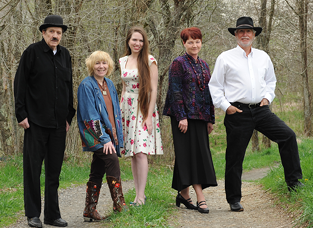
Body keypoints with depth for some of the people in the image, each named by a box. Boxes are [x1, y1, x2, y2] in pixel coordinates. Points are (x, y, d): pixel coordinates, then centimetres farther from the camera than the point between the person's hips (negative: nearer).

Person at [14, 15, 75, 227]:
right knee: (33, 168, 0)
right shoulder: (32, 52, -5)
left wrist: (69, 116, 13)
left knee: (54, 170, 10)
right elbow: (20, 84, -5)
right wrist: (21, 114, -10)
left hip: (58, 122, 5)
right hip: (36, 121, -5)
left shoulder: (65, 55, 11)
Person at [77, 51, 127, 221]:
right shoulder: (86, 85, -9)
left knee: (98, 172, 7)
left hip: (109, 135, 7)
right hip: (95, 135, -7)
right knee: (112, 159, -25)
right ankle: (119, 205, -23)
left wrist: (117, 136, 12)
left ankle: (90, 212, 12)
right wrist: (104, 138, -18)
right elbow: (90, 115, -14)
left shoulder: (109, 84, 13)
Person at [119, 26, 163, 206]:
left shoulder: (149, 61, -4)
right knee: (132, 154, 4)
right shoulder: (123, 61, 12)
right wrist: (120, 112, 12)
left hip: (144, 108, -5)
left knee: (141, 152, -13)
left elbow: (154, 90, -7)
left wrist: (149, 116, -13)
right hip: (127, 108, 5)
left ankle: (141, 197, -10)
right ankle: (139, 194, 10)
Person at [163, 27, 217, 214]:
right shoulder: (179, 63, -4)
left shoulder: (204, 65, 16)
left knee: (200, 154, 6)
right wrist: (182, 116, -17)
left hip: (200, 117, 7)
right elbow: (175, 91, -11)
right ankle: (200, 197, -9)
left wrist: (211, 119, 14)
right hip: (185, 116, -7)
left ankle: (184, 193, 16)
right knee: (190, 153, -7)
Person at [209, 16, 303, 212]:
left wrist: (268, 97, 8)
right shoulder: (225, 58, 2)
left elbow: (271, 80, 26)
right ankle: (234, 200, 11)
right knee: (235, 157, 0)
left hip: (261, 109, 3)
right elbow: (215, 86, 4)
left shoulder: (263, 57, 13)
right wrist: (225, 106, -7)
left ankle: (293, 181, -5)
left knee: (288, 135, -14)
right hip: (237, 112, -3)